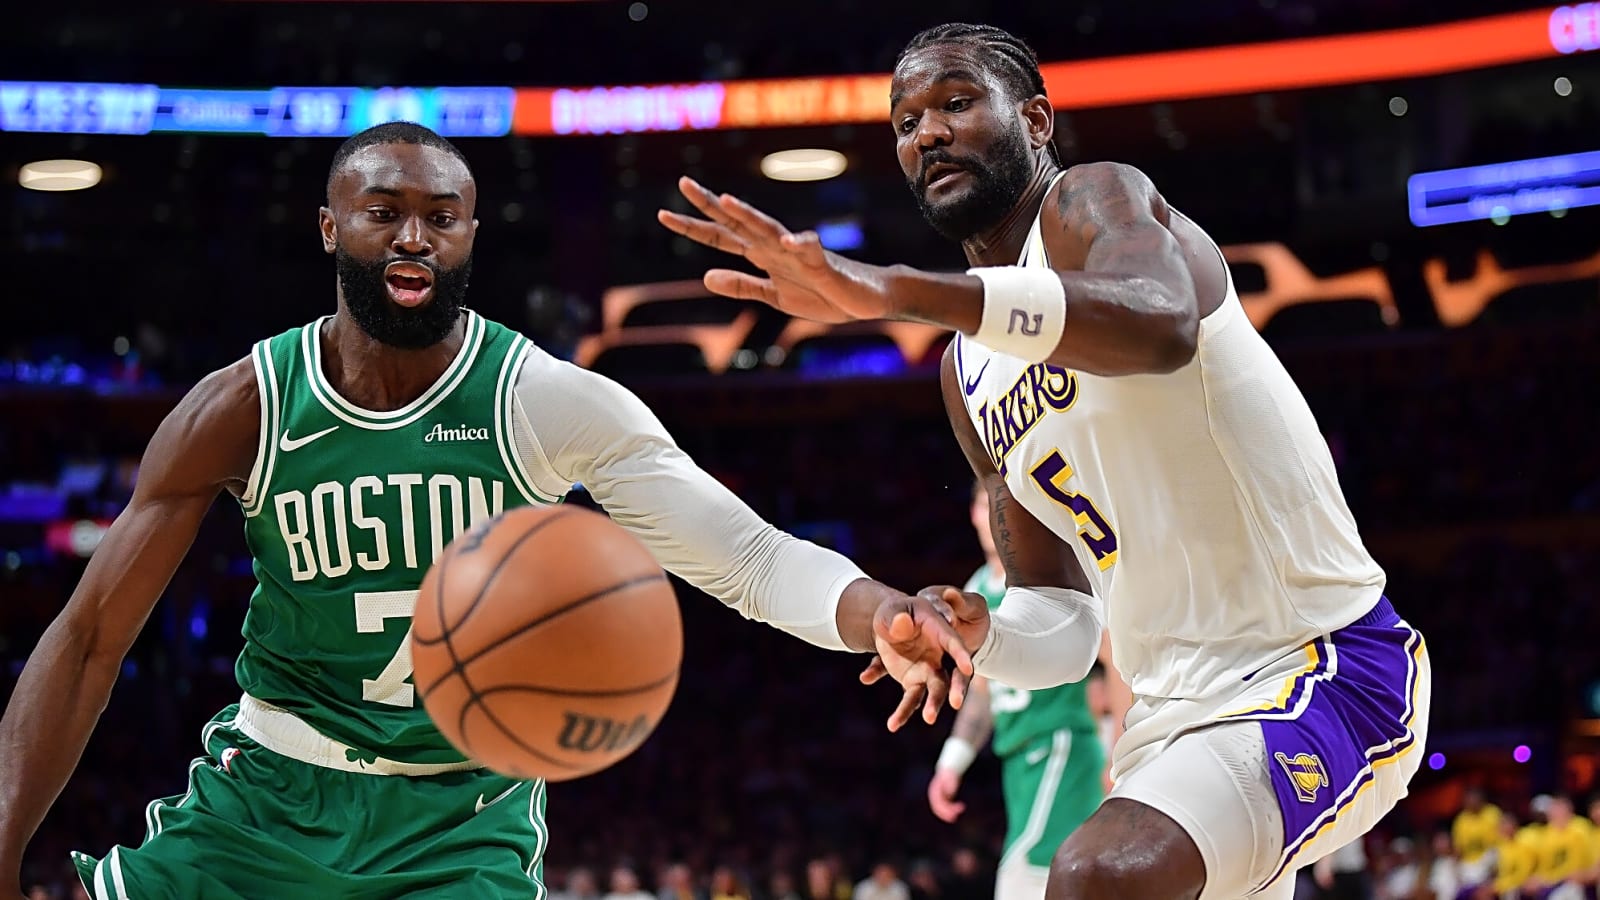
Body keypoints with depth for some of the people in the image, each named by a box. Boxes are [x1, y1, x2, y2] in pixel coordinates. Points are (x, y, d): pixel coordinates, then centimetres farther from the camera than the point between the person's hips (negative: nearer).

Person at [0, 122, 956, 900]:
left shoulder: (553, 404, -13)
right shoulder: (243, 408, -9)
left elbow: (751, 559, -18)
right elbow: (90, 637, -7)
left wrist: (893, 615, -40)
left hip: (465, 822, -1)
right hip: (268, 795, 2)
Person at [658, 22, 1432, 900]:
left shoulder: (1093, 200, -8)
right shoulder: (970, 375, 15)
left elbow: (1161, 324, -36)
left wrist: (895, 289, -47)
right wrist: (981, 634, -8)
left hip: (1326, 672, -9)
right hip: (1172, 713, 9)